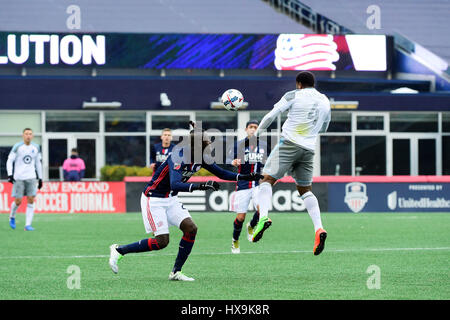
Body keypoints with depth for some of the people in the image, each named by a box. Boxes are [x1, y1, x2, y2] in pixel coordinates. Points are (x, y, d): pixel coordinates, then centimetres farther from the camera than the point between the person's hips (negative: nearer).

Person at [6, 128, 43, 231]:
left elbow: (38, 163, 18)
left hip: (31, 178, 3)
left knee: (31, 200, -8)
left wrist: (40, 178, 17)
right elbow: (9, 161, -2)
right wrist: (10, 174, -14)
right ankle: (12, 217, 27)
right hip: (18, 178, -3)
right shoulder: (17, 147, -3)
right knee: (18, 201, -4)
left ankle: (28, 225, -7)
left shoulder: (36, 148, 9)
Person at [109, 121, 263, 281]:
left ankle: (176, 272, 3)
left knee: (191, 228, -8)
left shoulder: (201, 157, -4)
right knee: (162, 241, -11)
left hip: (170, 199, 8)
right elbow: (175, 185, -42)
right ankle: (119, 250, 5)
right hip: (153, 200, -8)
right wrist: (201, 186, -52)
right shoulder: (178, 157, -29)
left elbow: (221, 173, 9)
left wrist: (246, 177, -3)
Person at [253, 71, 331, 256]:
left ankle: (263, 216, -30)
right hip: (309, 149, 5)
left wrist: (258, 132, 14)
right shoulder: (325, 102, 16)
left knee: (267, 179, -4)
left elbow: (271, 116, 0)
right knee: (305, 190, 14)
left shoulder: (294, 96, 0)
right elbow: (323, 129, 28)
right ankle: (319, 228, -6)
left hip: (290, 143, -5)